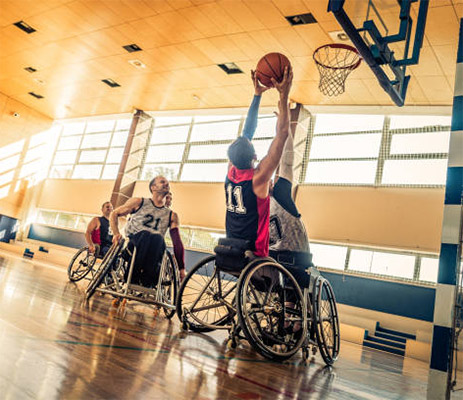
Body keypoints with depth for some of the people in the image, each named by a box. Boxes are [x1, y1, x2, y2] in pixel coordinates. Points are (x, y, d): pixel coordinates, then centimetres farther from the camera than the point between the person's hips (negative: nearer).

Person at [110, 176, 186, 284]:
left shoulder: (171, 216, 17)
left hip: (155, 249, 1)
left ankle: (147, 284, -41)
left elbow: (177, 243, 9)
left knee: (158, 238, -35)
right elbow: (114, 214, 22)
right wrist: (116, 234, 4)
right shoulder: (138, 202, 14)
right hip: (133, 244, -1)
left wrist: (181, 268, 1)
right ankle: (131, 278, -34)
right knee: (145, 235, -36)